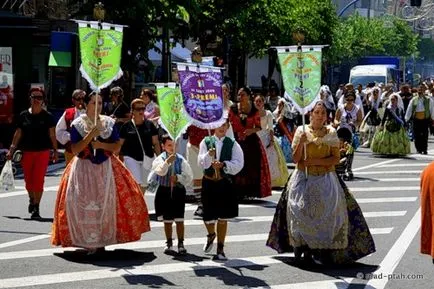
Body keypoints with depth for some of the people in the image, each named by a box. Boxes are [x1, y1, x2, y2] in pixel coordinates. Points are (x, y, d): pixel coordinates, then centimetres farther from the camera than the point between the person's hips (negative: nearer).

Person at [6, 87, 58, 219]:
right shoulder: (23, 115, 4)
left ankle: (36, 208, 1)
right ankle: (32, 200, 37)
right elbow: (18, 133, 8)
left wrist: (55, 151, -1)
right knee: (28, 180, 9)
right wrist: (12, 149, 5)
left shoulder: (47, 116, -1)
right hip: (27, 152, 2)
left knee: (38, 180, -6)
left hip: (42, 152, -2)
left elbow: (52, 134, 1)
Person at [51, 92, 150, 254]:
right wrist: (90, 135, -17)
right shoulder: (77, 125, 0)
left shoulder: (109, 123, 7)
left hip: (106, 167, 2)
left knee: (107, 204, -5)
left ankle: (101, 241, 5)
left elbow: (117, 146, 5)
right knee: (84, 206, -8)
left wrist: (102, 145, -12)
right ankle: (88, 242, 3)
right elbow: (75, 150, -8)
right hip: (84, 168, -2)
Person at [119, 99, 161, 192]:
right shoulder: (126, 126, -1)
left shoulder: (150, 125, 4)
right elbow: (120, 144, 4)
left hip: (147, 158, 3)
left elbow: (156, 143, 7)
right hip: (131, 158, -3)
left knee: (144, 185, 11)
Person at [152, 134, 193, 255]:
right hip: (164, 191, 0)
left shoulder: (180, 159, 0)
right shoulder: (160, 159, -1)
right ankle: (169, 243, 23)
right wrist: (167, 162, -32)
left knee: (179, 220, -2)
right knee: (167, 220, 10)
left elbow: (189, 176, 2)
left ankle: (181, 244, 7)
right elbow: (160, 172, -20)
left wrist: (178, 177, -13)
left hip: (178, 191, 0)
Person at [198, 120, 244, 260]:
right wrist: (208, 155, -27)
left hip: (225, 182, 0)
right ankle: (211, 235, 38)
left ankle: (220, 249, 14)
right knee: (208, 216, 4)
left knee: (223, 218, 3)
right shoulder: (206, 142, 2)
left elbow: (238, 163, -6)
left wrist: (223, 164, -20)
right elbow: (201, 163, -8)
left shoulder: (232, 144, 2)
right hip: (209, 182, 0)